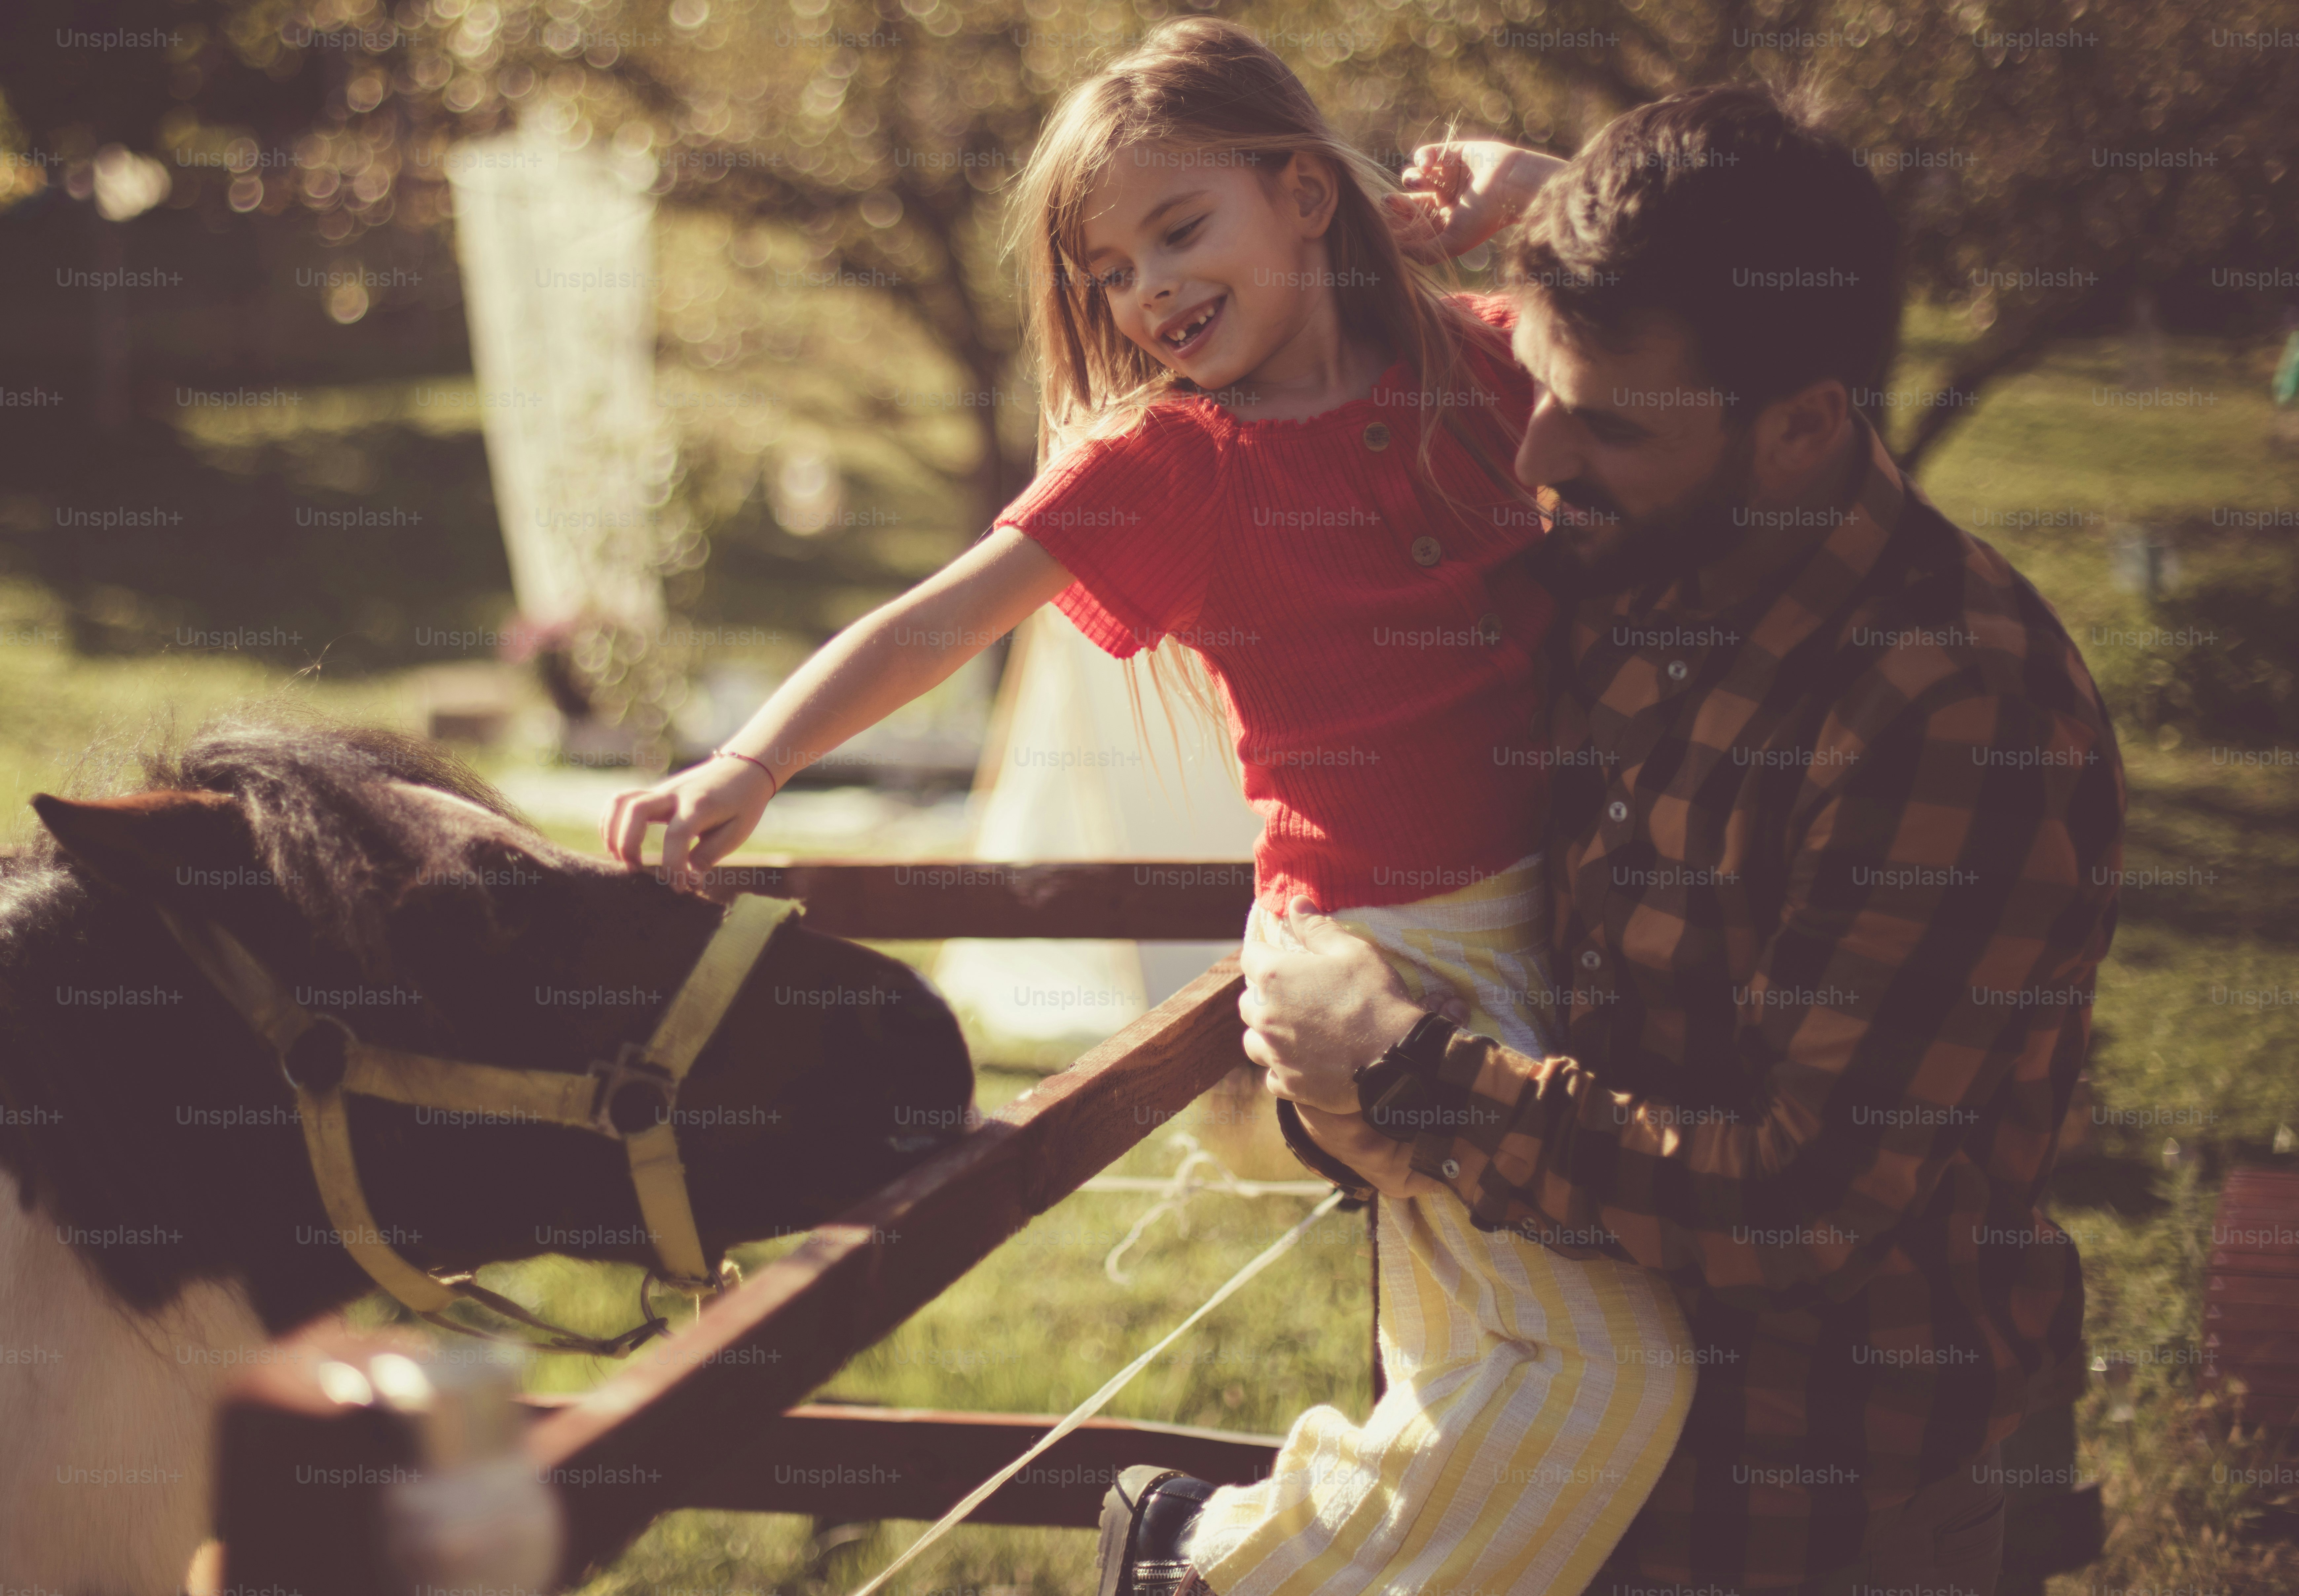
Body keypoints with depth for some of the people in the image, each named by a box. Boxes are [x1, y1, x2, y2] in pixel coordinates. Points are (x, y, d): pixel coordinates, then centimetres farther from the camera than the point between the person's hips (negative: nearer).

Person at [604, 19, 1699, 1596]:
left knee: (1476, 1375, 15)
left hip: (1549, 903, 6)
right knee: (1603, 1366, -15)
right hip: (1390, 949, -5)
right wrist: (748, 767, -26)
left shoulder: (1471, 362, 7)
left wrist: (1540, 193, 3)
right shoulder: (1166, 461, -5)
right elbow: (934, 626, -12)